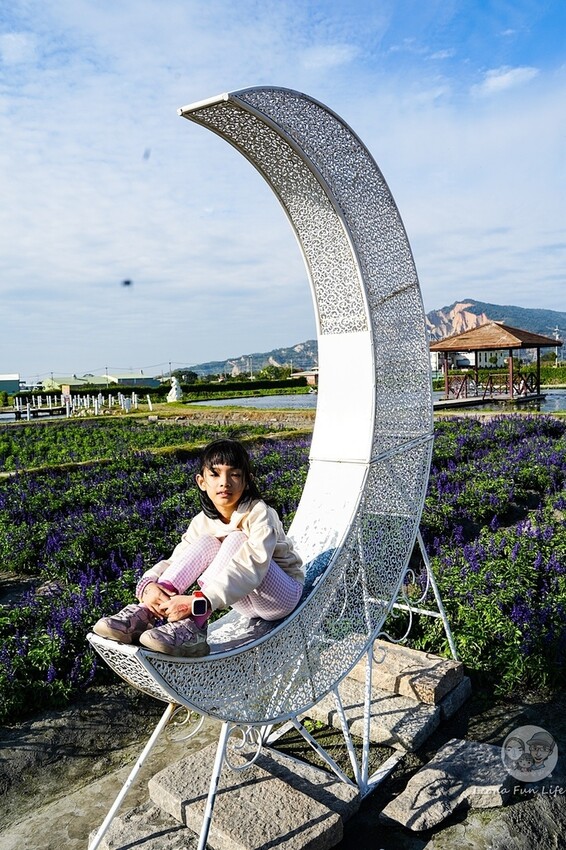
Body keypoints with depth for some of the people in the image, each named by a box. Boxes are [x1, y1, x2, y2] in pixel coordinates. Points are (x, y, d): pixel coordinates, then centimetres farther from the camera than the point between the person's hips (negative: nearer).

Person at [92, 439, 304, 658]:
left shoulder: (259, 513, -22)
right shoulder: (203, 522, -4)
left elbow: (253, 564, -38)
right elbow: (174, 560, -11)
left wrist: (199, 602, -48)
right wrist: (148, 585, -35)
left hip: (284, 595, -4)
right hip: (246, 600, 5)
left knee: (237, 539, -29)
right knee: (208, 543, -21)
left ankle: (191, 627, -40)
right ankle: (144, 614, -29)